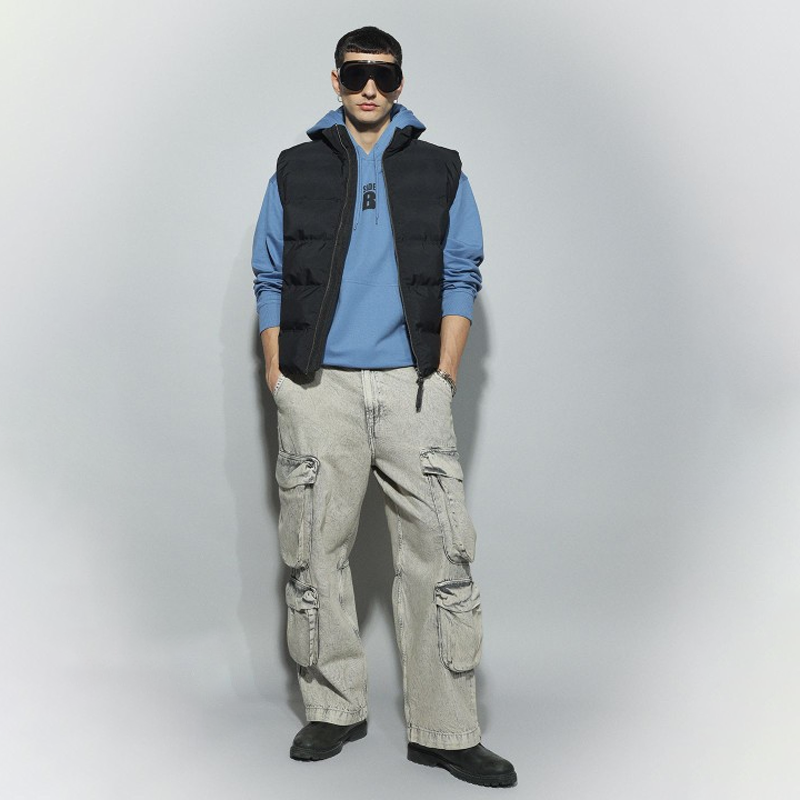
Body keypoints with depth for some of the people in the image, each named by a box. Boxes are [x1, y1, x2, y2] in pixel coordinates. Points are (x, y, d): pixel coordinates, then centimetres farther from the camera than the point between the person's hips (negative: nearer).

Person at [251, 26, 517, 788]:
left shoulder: (440, 170, 12)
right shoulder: (295, 170, 13)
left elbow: (461, 279, 9)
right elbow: (269, 281, 11)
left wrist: (445, 377, -2)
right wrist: (277, 378, 2)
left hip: (412, 386, 0)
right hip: (317, 389, 1)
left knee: (440, 553, -5)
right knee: (315, 555, 5)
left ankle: (445, 731, 4)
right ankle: (333, 710, 19)